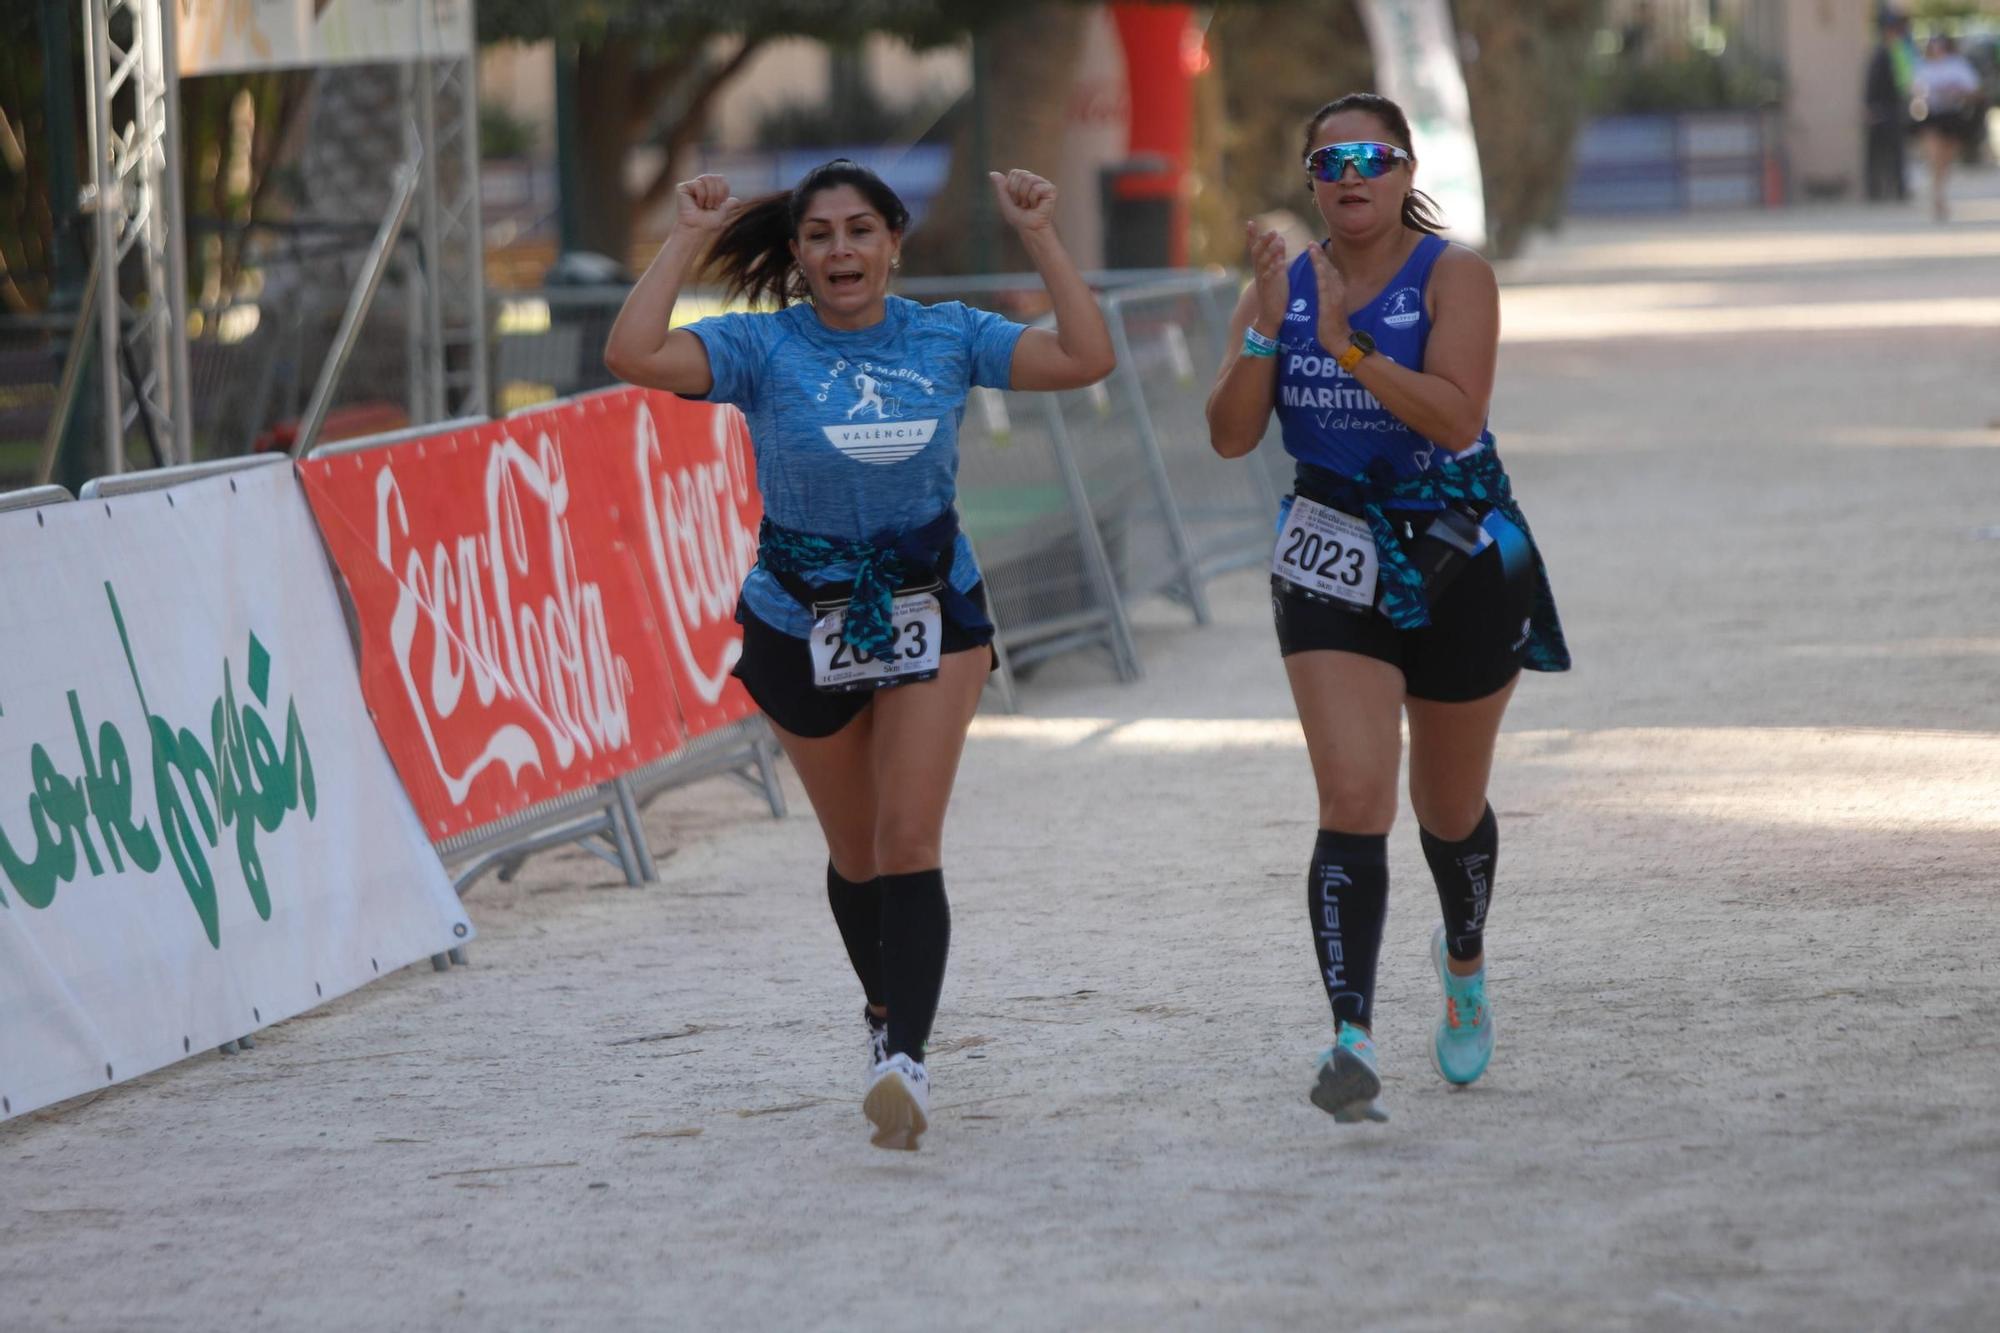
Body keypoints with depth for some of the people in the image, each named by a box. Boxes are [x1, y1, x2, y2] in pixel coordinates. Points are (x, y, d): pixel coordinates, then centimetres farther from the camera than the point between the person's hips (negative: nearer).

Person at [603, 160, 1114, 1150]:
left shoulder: (946, 338, -3)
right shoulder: (763, 349, -9)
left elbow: (1087, 359, -9)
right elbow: (633, 356, -24)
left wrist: (1040, 239, -12)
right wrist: (689, 241, -21)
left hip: (930, 615, 0)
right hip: (801, 627, 0)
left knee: (910, 843, -14)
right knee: (855, 852, 14)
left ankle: (905, 1058, -21)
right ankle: (890, 1010, 40)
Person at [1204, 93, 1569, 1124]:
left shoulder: (1453, 276, -10)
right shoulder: (1281, 287, 1)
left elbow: (1456, 416, -23)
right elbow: (1230, 435, -6)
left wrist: (1348, 344, -30)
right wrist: (1266, 328, -19)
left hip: (1463, 563, -1)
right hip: (1333, 566, 1)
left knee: (1449, 808, 16)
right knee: (1353, 800, -16)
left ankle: (1463, 962, 48)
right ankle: (1352, 1040, -23)